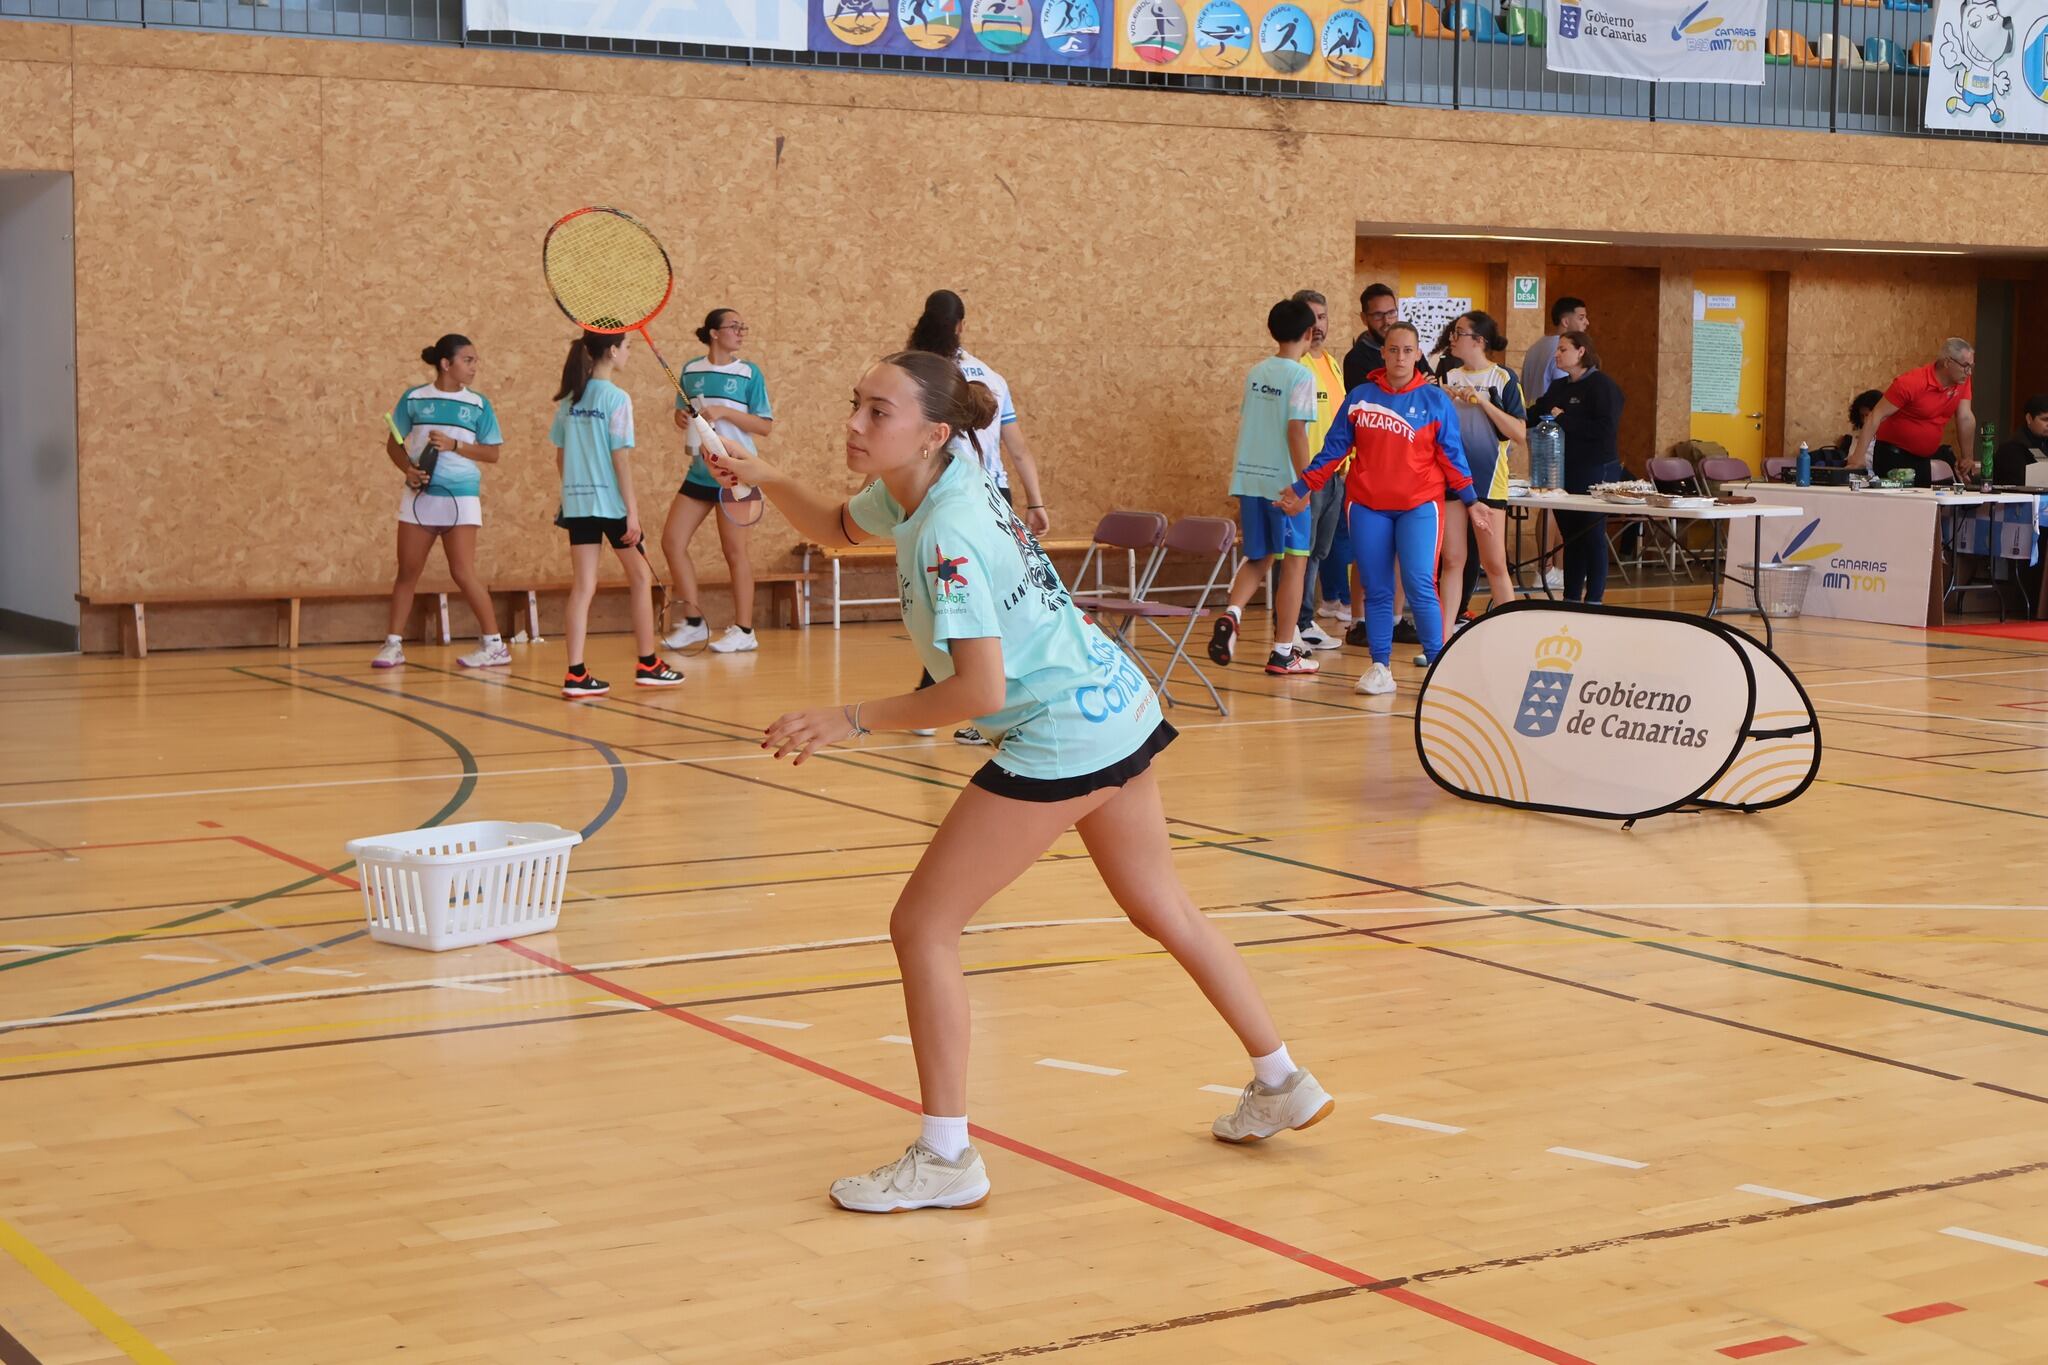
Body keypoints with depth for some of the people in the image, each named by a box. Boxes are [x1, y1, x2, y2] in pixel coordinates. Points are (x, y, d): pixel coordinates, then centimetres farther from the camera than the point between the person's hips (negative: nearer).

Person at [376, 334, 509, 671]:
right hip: (419, 494, 2)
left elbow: (492, 453, 1)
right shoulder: (414, 399, 3)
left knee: (463, 571, -6)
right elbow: (394, 443, 9)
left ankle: (494, 645, 1)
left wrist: (454, 445, -12)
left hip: (461, 496, -2)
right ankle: (393, 644, 12)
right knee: (407, 570, 5)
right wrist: (408, 469, -10)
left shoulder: (479, 404, 2)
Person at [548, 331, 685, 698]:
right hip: (610, 501, -5)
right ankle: (647, 665, 18)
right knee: (641, 577, 12)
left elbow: (560, 455, 11)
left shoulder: (569, 398, 7)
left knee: (583, 586, 4)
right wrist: (632, 510, -12)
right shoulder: (616, 398, -12)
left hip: (576, 500, 6)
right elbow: (621, 458, -14)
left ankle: (575, 674, -4)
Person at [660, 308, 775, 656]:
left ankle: (743, 631, 7)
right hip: (699, 471, 5)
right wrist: (681, 418, -5)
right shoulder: (691, 371, 7)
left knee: (734, 551, -1)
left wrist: (723, 411, -18)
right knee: (672, 542, 0)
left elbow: (765, 425, -8)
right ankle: (694, 622, 12)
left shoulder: (749, 373, -3)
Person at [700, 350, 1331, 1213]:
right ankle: (1281, 1084, 37)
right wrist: (765, 480, 4)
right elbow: (837, 528, 22)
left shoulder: (947, 534, -24)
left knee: (922, 926, -5)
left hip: (1060, 738, -10)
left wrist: (852, 720, -22)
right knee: (1164, 913, 24)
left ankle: (945, 1158, 0)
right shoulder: (912, 492, 3)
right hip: (1118, 711, 10)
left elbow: (981, 689, -28)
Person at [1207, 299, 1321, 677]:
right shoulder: (1301, 376, -9)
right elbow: (1296, 431, -16)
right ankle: (1283, 653, 8)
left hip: (1248, 478, 6)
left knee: (1258, 558, 17)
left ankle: (1231, 614, -11)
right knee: (1294, 562, 5)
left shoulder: (1255, 372, 10)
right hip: (1283, 481, -6)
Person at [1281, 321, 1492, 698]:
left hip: (1419, 504, -2)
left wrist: (1470, 500, -1)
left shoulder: (1436, 400, 3)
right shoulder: (1360, 397, 7)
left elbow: (1451, 456, 5)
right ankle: (1380, 667, 11)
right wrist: (1303, 488, 7)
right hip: (1367, 505, 2)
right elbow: (1334, 449, 10)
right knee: (1376, 591, 4)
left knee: (1420, 586, -12)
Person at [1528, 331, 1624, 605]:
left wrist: (1564, 419, -17)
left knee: (1592, 536, -3)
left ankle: (1594, 600, 3)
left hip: (1593, 472, -8)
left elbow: (1605, 428, -20)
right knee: (1570, 536, 12)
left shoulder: (1602, 386, -9)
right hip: (1563, 472, 8)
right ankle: (1571, 600, 18)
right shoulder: (1559, 387, 16)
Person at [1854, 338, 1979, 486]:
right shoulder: (1911, 383, -21)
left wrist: (1968, 458, -2)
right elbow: (1876, 416, -21)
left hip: (1927, 455, 6)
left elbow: (1966, 419, 1)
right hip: (1894, 456, -6)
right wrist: (1859, 456, -27)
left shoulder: (1962, 380, -4)